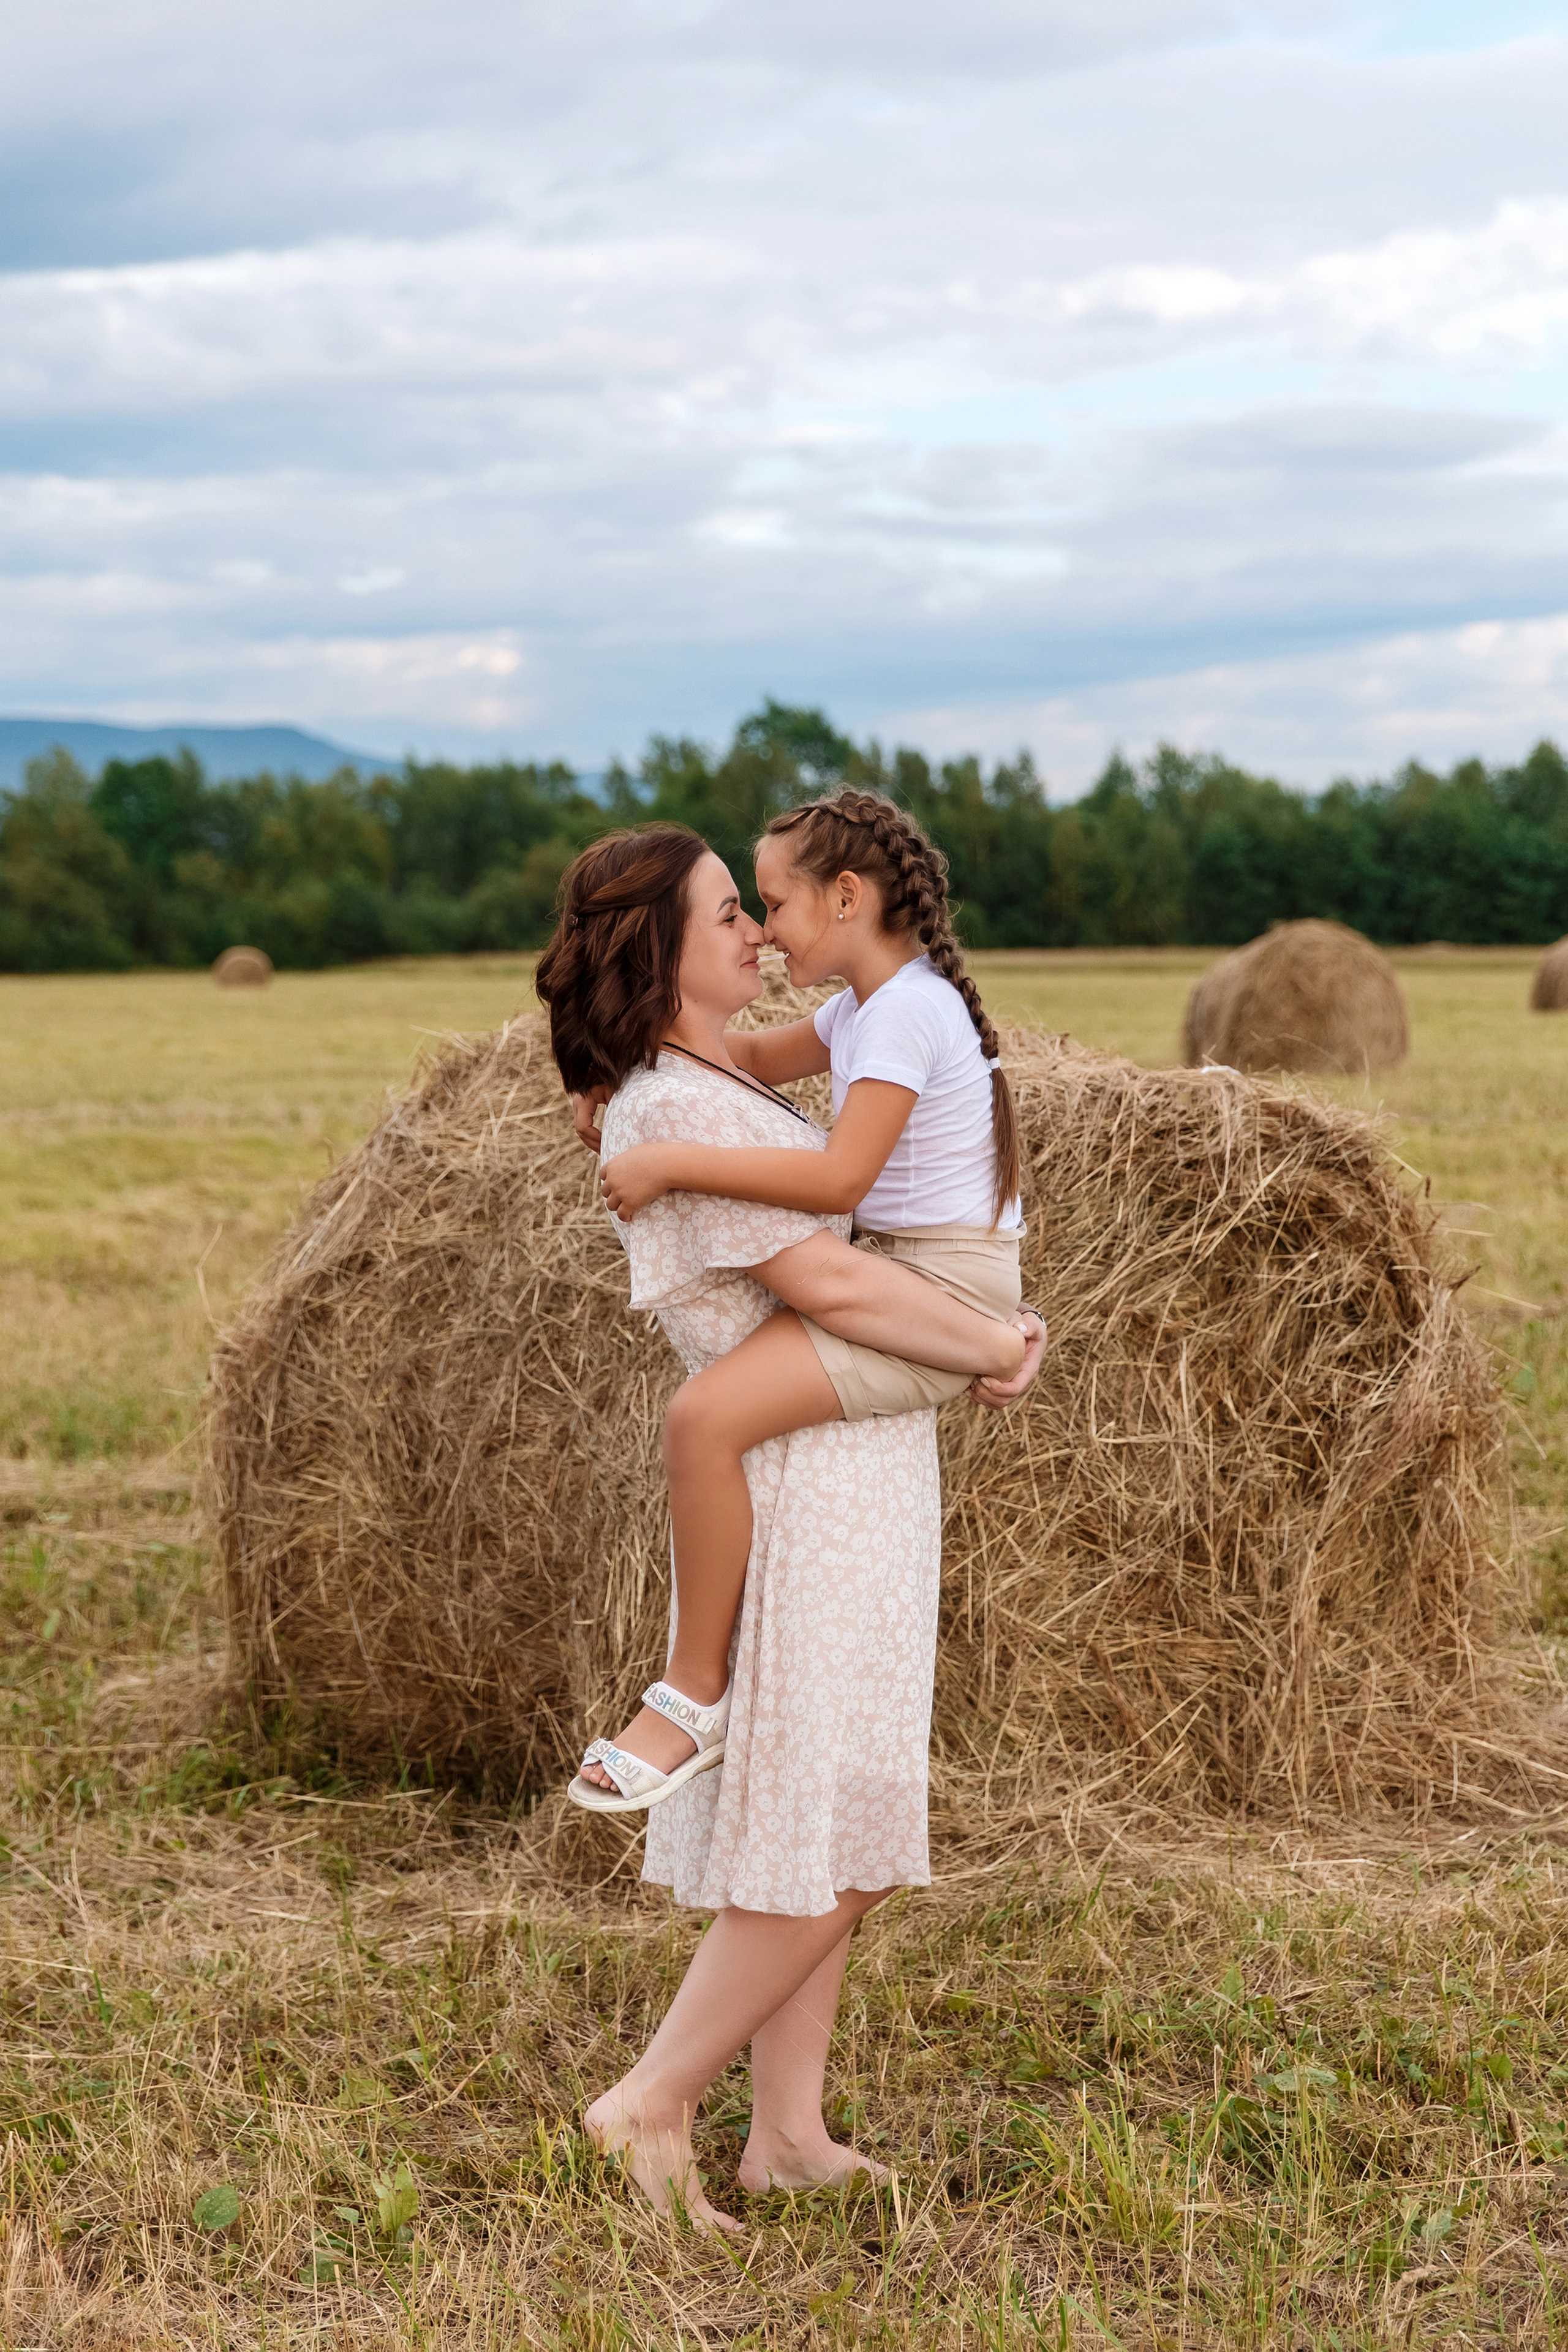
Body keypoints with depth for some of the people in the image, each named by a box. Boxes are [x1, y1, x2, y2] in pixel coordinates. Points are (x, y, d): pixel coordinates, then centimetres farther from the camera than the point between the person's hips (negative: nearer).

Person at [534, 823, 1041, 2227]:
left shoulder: (717, 1091, 15)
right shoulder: (673, 1112, -17)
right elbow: (827, 1283, -23)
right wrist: (992, 1342, -11)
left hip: (856, 1489, 10)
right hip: (808, 1491, -10)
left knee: (837, 1839, 11)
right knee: (820, 1849, -6)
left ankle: (788, 2137, 17)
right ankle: (656, 2100, 6)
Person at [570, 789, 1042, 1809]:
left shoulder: (905, 1010, -16)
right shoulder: (865, 1006, 15)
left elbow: (839, 1177, -26)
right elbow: (759, 1059, 31)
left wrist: (672, 1162, -23)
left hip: (942, 1291, -11)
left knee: (706, 1413, -24)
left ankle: (696, 1694, -13)